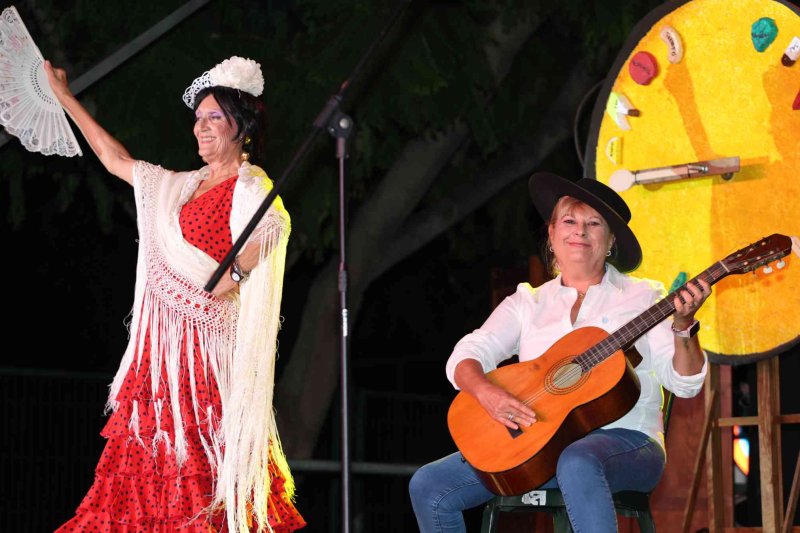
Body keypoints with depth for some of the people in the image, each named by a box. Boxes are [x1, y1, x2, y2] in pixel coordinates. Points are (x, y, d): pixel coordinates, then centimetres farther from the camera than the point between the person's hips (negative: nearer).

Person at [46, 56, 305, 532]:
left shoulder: (249, 186, -4)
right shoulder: (186, 187, 19)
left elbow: (275, 222, -24)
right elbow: (117, 161, 27)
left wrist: (234, 274, -24)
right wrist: (64, 98, 32)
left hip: (205, 337, -8)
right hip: (165, 337, 8)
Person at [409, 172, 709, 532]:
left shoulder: (642, 298, 9)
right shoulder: (528, 303, 17)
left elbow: (685, 383, 1)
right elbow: (466, 356, 4)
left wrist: (683, 326, -18)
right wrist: (486, 392, -19)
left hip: (623, 439, -4)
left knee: (577, 463, -41)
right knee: (428, 486, -13)